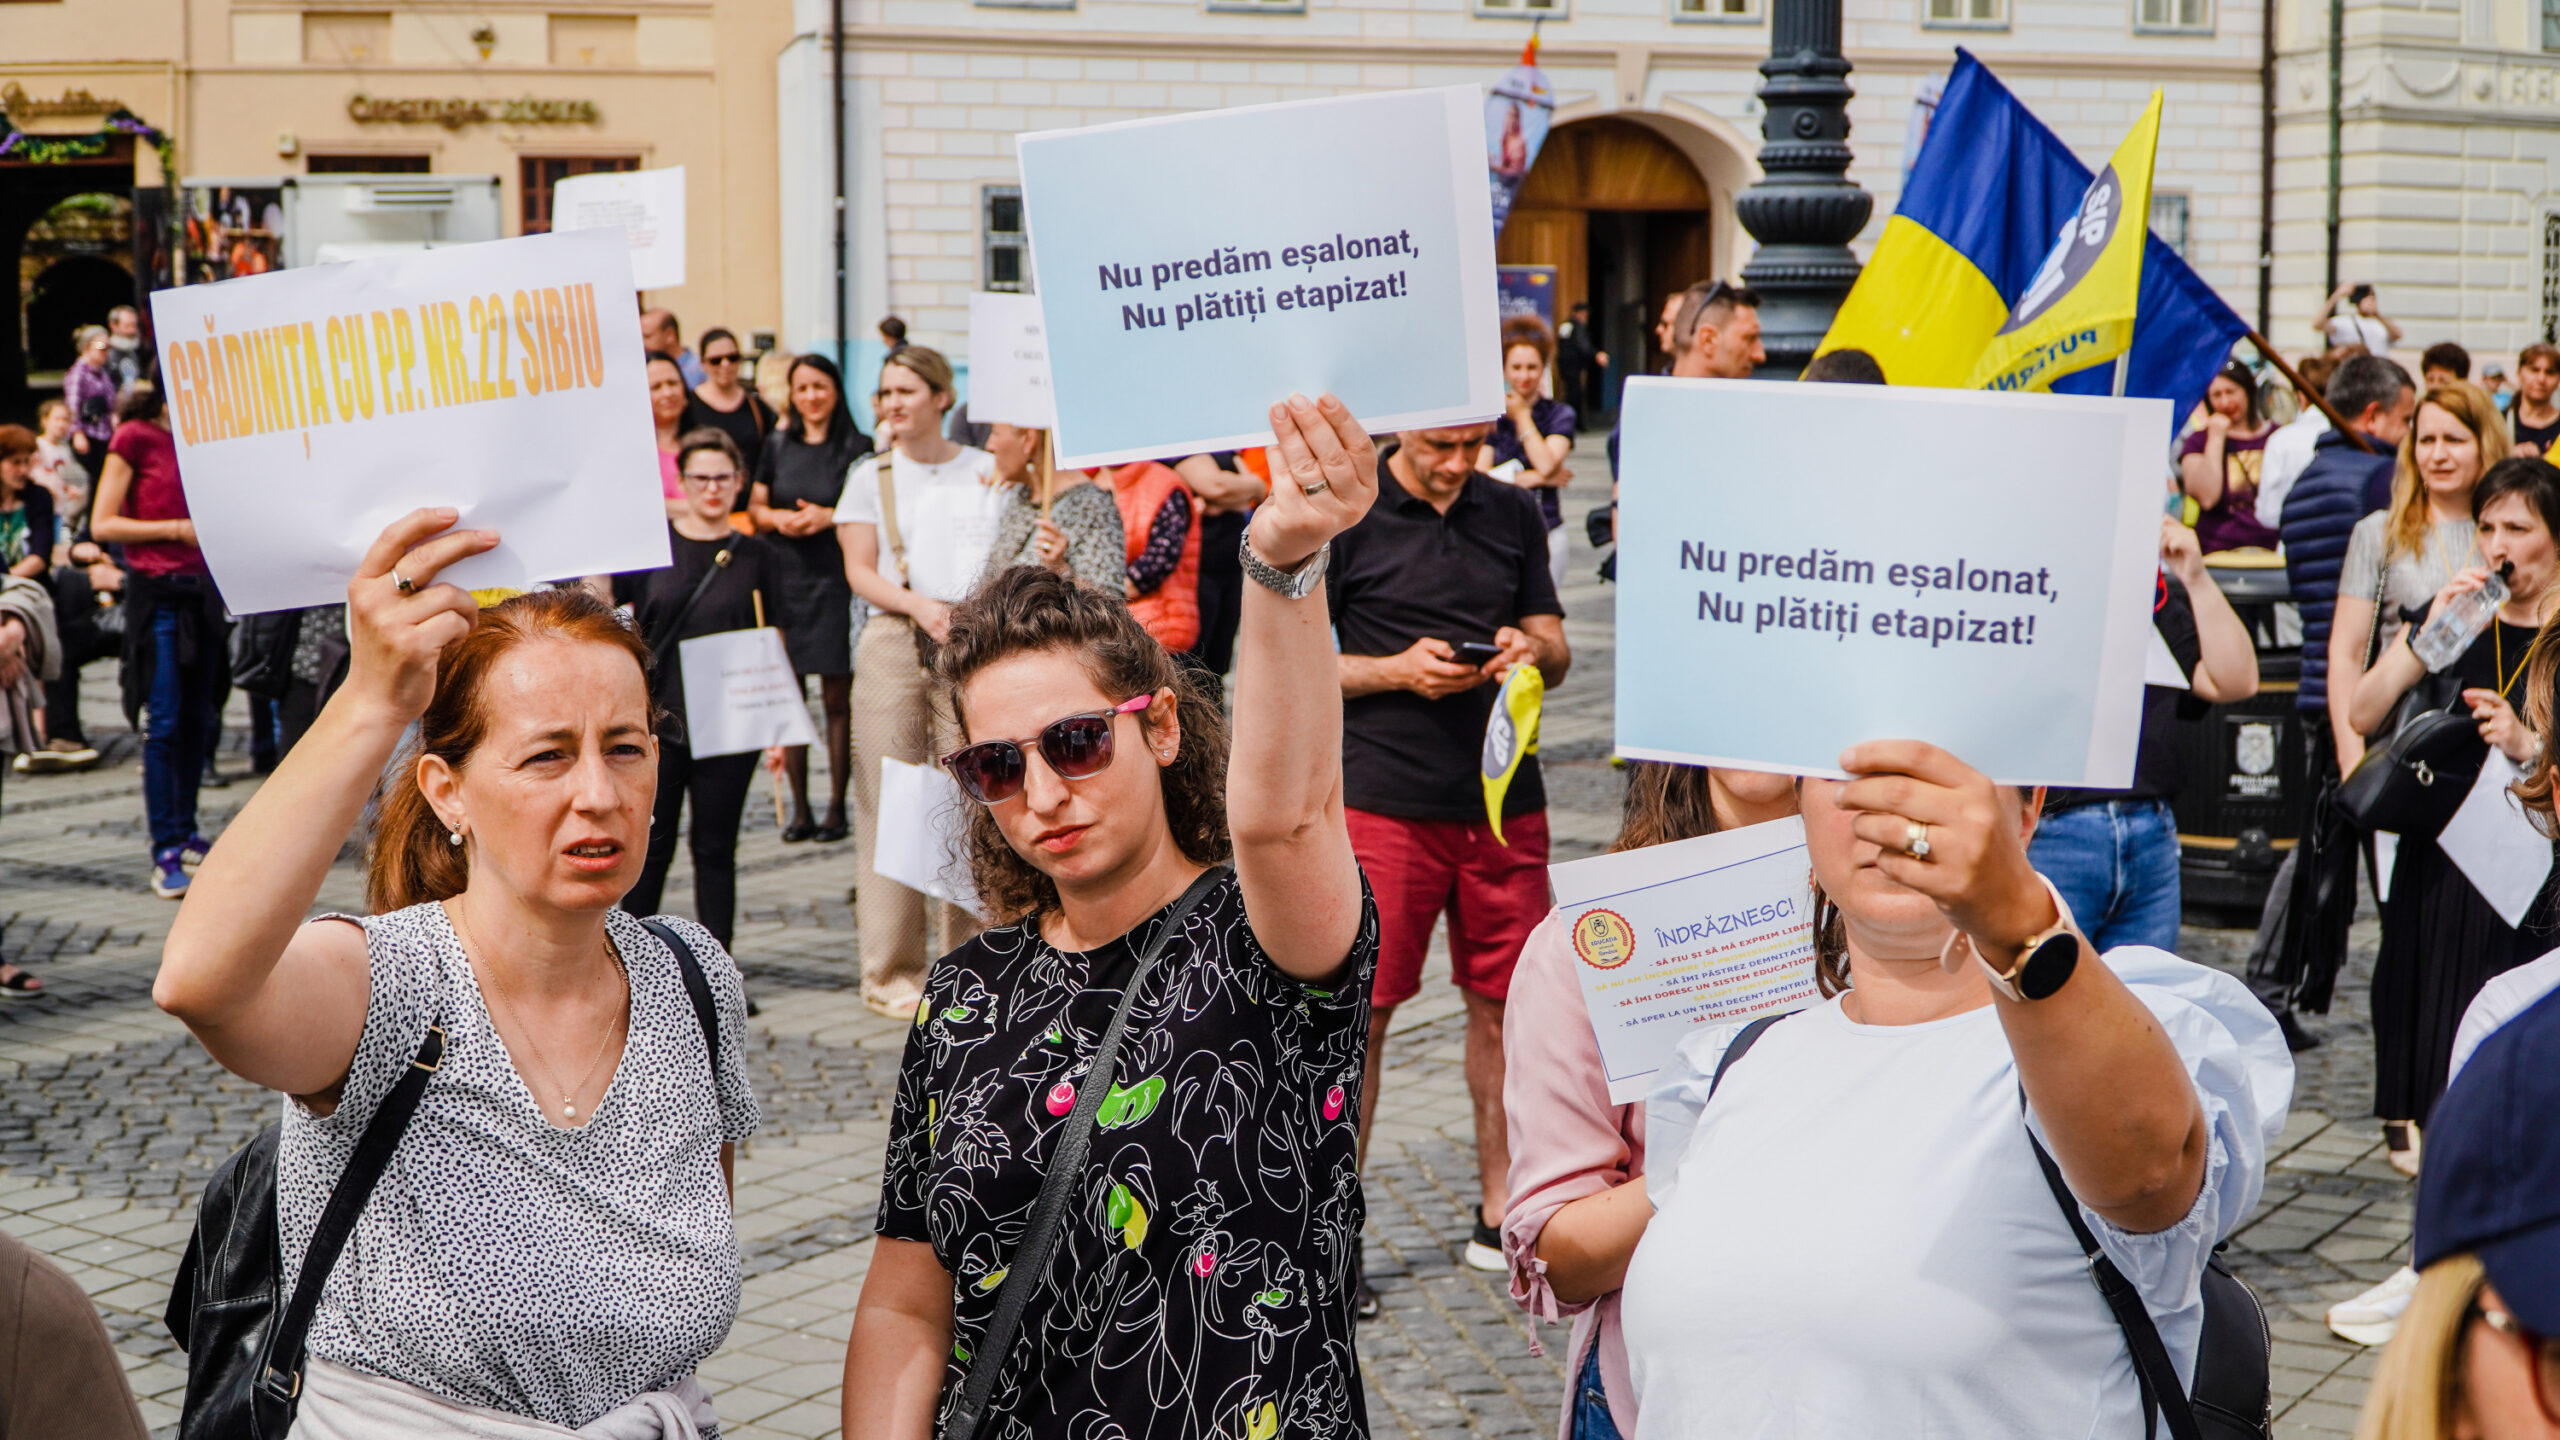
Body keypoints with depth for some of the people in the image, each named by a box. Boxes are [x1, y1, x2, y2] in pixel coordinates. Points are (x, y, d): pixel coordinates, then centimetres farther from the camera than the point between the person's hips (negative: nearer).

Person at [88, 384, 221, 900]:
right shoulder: (135, 437, -7)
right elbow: (103, 525, -10)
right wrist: (177, 529, -14)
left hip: (201, 587, 7)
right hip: (157, 591, -7)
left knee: (197, 719, 11)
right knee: (163, 723, -8)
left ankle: (185, 831, 23)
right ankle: (165, 852, -7)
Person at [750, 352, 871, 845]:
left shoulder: (857, 447, 0)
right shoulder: (777, 445, 11)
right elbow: (755, 508, 16)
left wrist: (829, 517, -13)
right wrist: (778, 518, -5)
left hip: (835, 578, -3)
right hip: (783, 577, 3)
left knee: (837, 697, -1)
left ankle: (837, 808, 6)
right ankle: (799, 809, 9)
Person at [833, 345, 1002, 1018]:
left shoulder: (988, 472, 12)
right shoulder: (871, 476, 11)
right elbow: (859, 570, 4)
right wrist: (918, 604, -13)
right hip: (893, 642, 0)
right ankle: (893, 971, 3)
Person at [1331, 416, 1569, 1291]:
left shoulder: (1514, 514, 11)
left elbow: (1556, 652, 15)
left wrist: (1533, 651, -8)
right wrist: (1398, 671, -16)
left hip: (1505, 801, 4)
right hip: (1381, 801, -4)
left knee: (1505, 1004, 8)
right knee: (1359, 1012, -3)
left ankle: (1499, 1211, 21)